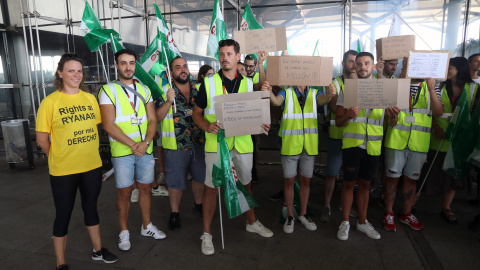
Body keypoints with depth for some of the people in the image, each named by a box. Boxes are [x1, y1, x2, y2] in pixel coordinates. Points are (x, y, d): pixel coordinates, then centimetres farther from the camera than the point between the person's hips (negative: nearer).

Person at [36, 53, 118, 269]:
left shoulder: (90, 98, 3)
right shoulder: (50, 102, -10)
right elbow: (41, 138, -7)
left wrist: (87, 151, 8)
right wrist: (58, 158, 1)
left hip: (92, 166, 4)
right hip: (63, 171, -4)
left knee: (91, 207, 19)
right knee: (63, 214, 9)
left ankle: (98, 250, 37)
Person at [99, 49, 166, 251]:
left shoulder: (144, 90, 10)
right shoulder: (108, 90, -4)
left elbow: (152, 120, 5)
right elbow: (109, 125, -11)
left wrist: (145, 143, -12)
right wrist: (132, 144, -17)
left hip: (146, 149, 4)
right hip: (122, 151, -4)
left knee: (146, 188, 13)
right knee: (124, 192, 6)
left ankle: (146, 226, 31)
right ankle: (124, 232, 24)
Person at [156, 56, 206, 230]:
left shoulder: (198, 89, 8)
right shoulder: (164, 91, -3)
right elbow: (157, 117, -11)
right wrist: (168, 101, -24)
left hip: (199, 142, 4)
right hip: (176, 144, -4)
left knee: (201, 177, 15)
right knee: (176, 181, 7)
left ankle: (198, 204, 39)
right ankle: (175, 213, 26)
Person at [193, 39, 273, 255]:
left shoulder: (248, 83, 7)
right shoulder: (209, 83, -1)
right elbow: (196, 112, 1)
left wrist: (261, 124, -8)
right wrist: (207, 126, -18)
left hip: (242, 142, 3)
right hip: (216, 143, -3)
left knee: (246, 184, 18)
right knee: (211, 187, 4)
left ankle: (252, 222, 40)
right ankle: (206, 233, 20)